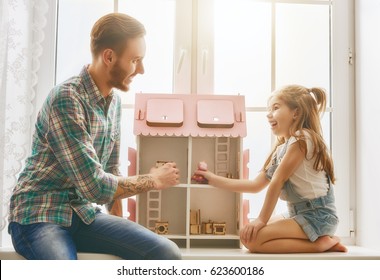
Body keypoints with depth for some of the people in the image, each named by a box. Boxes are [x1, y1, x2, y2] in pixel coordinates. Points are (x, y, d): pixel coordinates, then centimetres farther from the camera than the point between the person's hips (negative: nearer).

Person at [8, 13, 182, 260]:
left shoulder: (114, 101, 7)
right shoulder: (66, 98, -19)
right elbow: (95, 186, -22)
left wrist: (121, 228, 11)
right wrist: (153, 180, -9)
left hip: (85, 213, 7)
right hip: (39, 216, -7)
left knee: (168, 253, -15)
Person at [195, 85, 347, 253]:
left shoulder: (301, 139, -13)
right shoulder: (280, 149, 14)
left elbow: (277, 182, -15)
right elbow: (256, 185, 10)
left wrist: (262, 220, -13)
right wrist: (214, 179, 10)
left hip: (317, 215, -10)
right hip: (299, 214, 10)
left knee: (250, 238, -20)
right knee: (247, 231, 14)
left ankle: (320, 243, -10)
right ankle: (315, 238, 5)